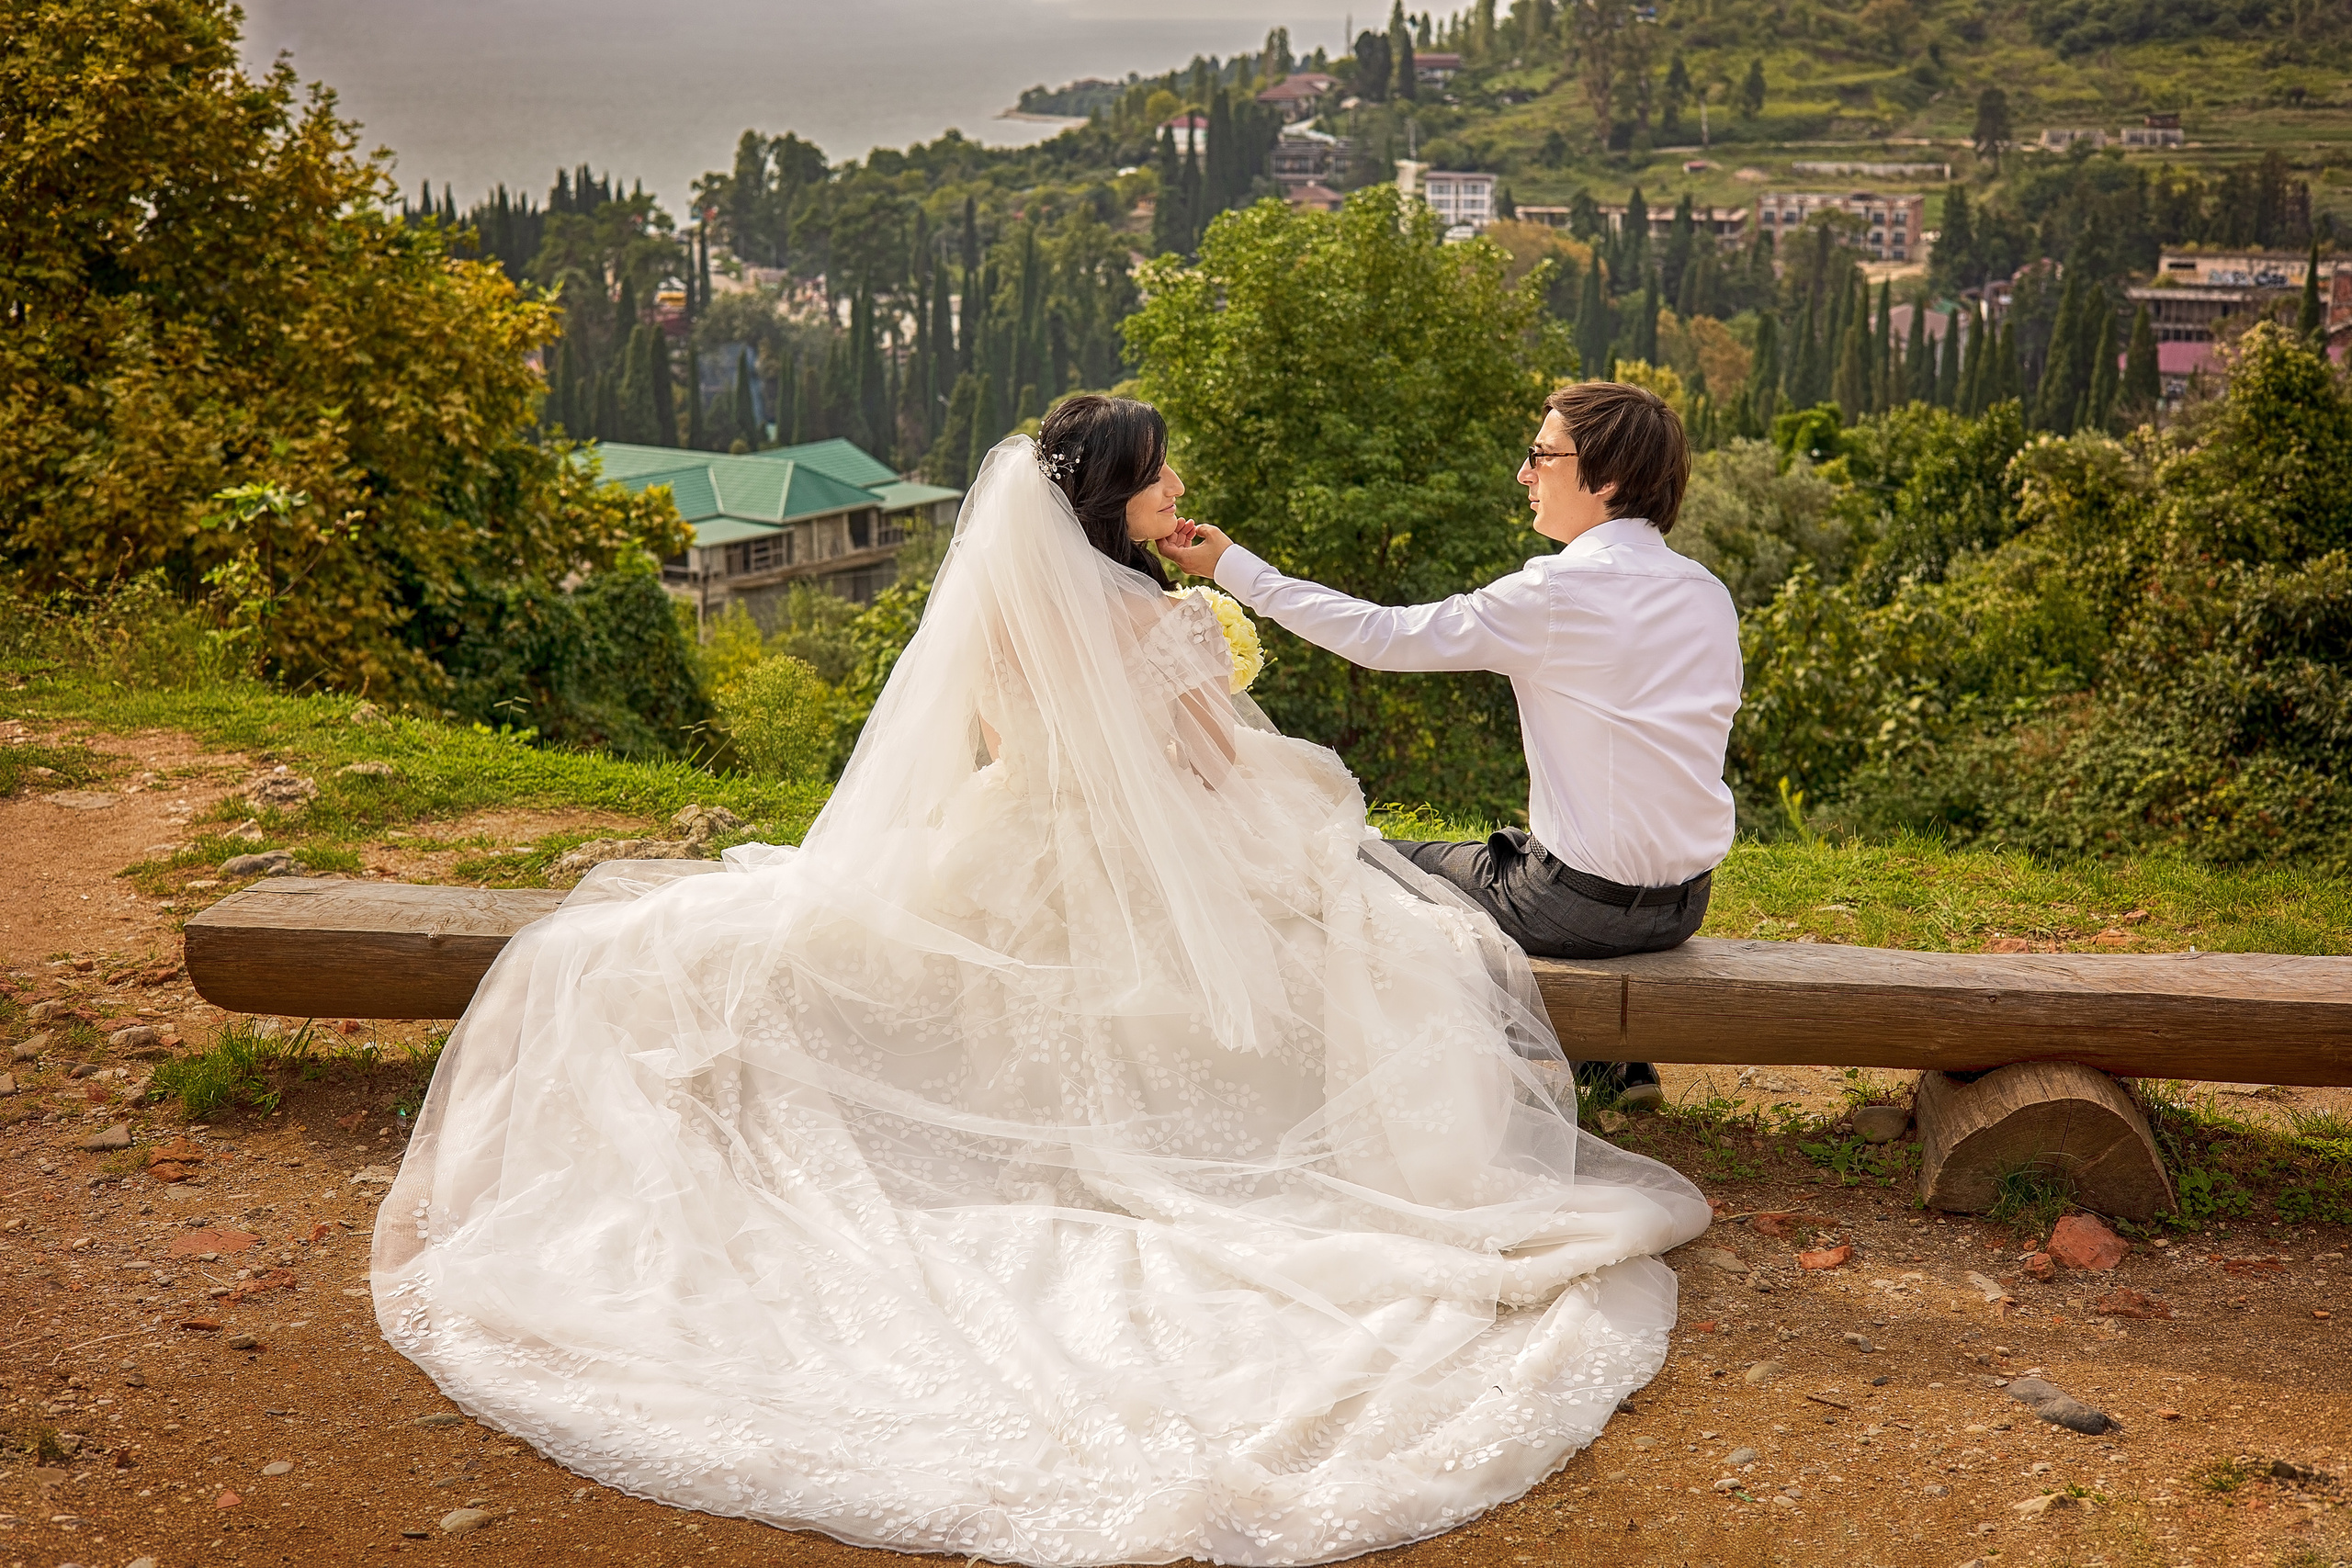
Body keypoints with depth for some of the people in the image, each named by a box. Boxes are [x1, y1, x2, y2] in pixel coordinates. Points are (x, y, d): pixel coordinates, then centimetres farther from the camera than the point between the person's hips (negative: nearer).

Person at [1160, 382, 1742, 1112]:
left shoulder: (1561, 590, -17)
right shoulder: (1708, 593, 4)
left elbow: (1380, 635, -11)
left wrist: (1234, 566, -3)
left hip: (1590, 903, -7)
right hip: (1686, 901, 8)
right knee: (1505, 850, 33)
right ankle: (1612, 1057, 27)